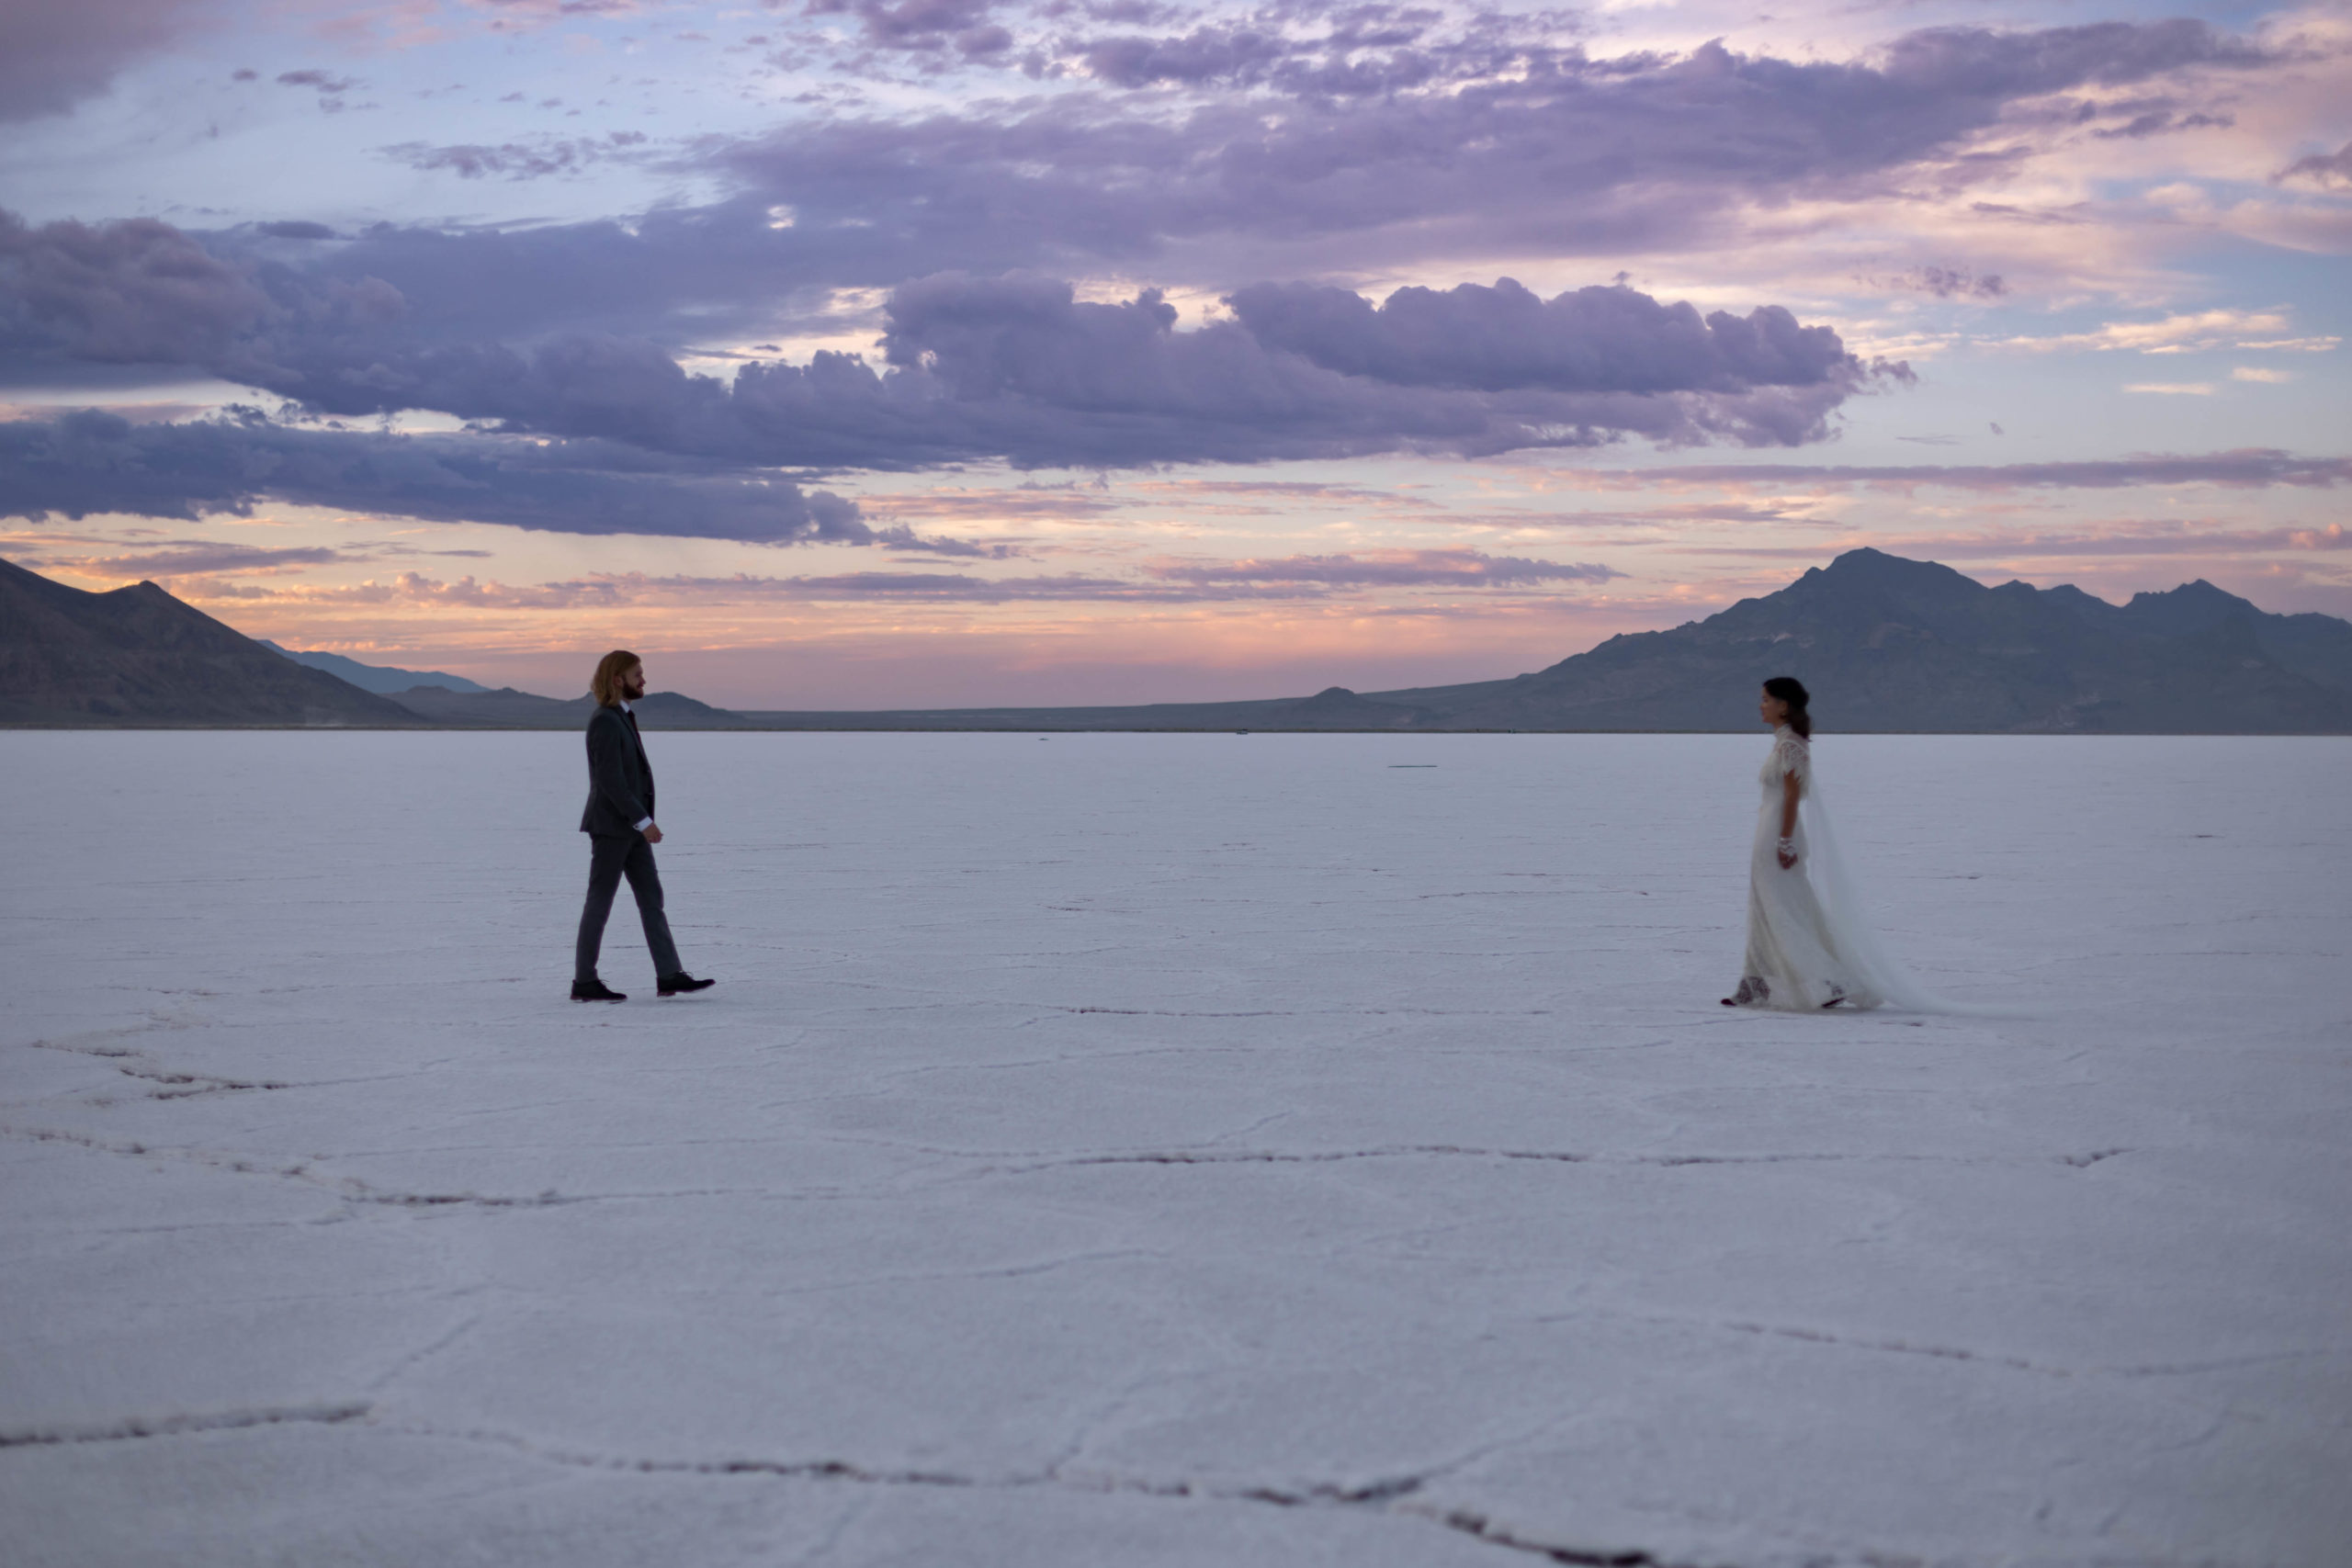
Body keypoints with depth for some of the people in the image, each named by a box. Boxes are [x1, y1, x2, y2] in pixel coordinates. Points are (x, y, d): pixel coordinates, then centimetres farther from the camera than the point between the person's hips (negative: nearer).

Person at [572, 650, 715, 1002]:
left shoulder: (621, 718, 14)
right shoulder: (604, 721, -16)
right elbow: (610, 779, -23)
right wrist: (643, 821, -24)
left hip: (630, 827, 9)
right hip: (610, 826, -9)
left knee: (651, 898, 4)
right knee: (600, 902, -2)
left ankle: (669, 976, 1)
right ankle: (584, 983, 5)